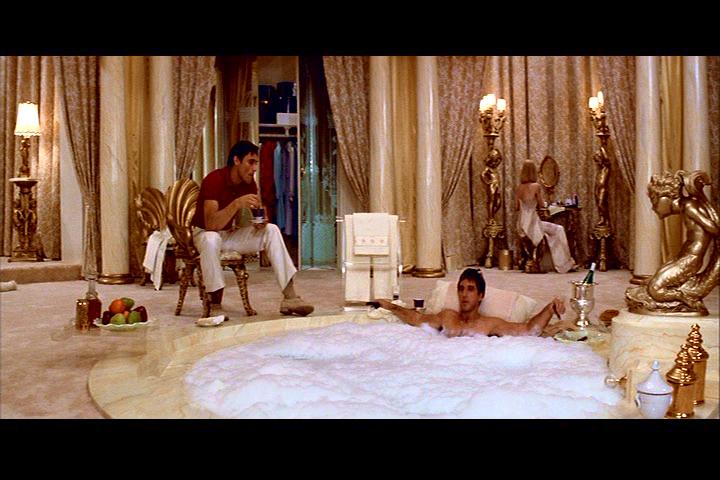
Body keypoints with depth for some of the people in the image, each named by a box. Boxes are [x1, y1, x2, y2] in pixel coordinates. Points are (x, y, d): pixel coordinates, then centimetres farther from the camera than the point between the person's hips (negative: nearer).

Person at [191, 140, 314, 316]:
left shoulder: (249, 182, -4)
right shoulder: (214, 180, -25)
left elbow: (260, 210, 1)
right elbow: (211, 224, -34)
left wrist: (261, 221, -23)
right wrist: (237, 204, -45)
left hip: (229, 233, 6)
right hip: (204, 233, -6)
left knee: (272, 230, -12)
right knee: (211, 240, -41)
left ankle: (290, 297, -19)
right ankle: (215, 304, -29)